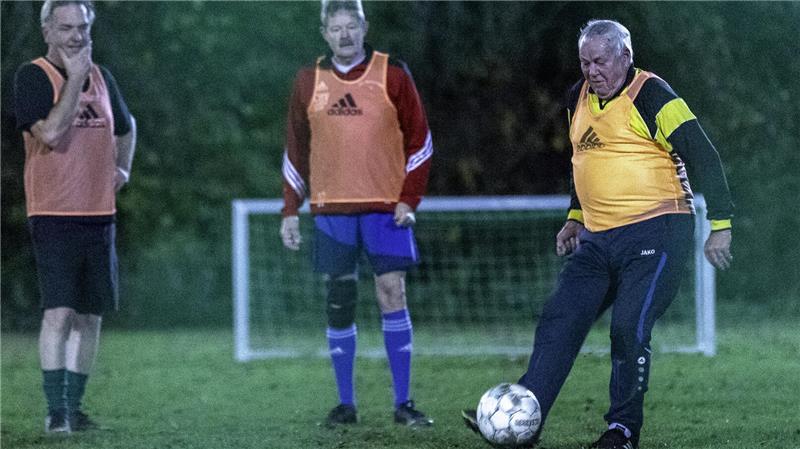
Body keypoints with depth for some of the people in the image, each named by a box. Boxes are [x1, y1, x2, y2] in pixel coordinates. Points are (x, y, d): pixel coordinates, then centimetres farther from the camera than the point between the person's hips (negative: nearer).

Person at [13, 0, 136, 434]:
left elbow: (126, 127, 31)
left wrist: (122, 168, 18)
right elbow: (51, 132, -21)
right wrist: (74, 79, -16)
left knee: (89, 316, 8)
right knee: (59, 311, -14)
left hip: (98, 214, 6)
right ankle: (55, 410, -12)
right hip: (54, 215, -6)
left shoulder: (100, 77, 13)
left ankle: (73, 406, 17)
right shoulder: (32, 76, -6)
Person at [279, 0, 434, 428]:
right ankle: (345, 404, 11)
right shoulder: (309, 81, 6)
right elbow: (296, 150, 13)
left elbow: (419, 139, 3)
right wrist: (290, 210, 8)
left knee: (392, 293, -9)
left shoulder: (392, 74, 0)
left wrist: (409, 198, -5)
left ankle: (403, 402, -2)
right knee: (338, 303, 2)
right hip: (331, 208, 2)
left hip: (386, 207, -2)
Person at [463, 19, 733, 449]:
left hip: (654, 234, -7)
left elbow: (703, 156, -11)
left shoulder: (651, 97, -11)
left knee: (629, 328, -15)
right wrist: (575, 217, 26)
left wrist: (720, 224, -14)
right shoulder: (579, 98, 13)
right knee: (558, 321, -3)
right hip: (598, 238, 7)